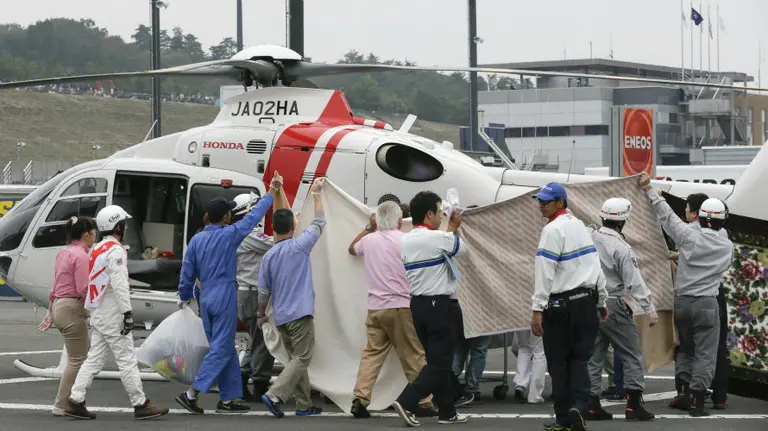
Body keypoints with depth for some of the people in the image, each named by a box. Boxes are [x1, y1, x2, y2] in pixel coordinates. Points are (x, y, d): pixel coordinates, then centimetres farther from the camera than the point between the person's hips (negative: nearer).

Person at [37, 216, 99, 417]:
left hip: (59, 307, 10)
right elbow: (84, 290, -20)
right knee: (77, 360, -2)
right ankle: (61, 406, 1)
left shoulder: (64, 253, 13)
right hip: (73, 309, -10)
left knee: (86, 355, 16)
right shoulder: (81, 256, -15)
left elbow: (55, 287, 19)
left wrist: (50, 312, 23)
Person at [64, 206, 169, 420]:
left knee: (94, 359, 8)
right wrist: (127, 312, -22)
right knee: (127, 360, -5)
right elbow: (119, 284, -22)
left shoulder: (97, 249, 16)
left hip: (98, 313, 9)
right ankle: (141, 405, -2)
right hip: (112, 314, -9)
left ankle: (75, 402, 3)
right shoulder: (115, 250, -14)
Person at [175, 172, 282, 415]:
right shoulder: (229, 235, -10)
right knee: (221, 349, -4)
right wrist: (272, 192, 10)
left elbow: (187, 272, 8)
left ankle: (228, 399, 14)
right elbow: (254, 216, -1)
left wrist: (184, 297, 23)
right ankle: (191, 394, -13)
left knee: (225, 349, 13)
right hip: (225, 299, -7)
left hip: (206, 300, 7)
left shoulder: (197, 240, 4)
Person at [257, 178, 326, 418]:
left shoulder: (269, 256, 5)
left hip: (281, 316, 6)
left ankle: (304, 405, 15)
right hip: (300, 313, -6)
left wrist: (261, 314, 23)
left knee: (296, 359, 14)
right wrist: (315, 193, 11)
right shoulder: (299, 246, -9)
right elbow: (319, 222, 2)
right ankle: (275, 395, -21)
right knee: (301, 358, -5)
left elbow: (263, 290, 9)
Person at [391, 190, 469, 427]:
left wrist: (450, 229, 21)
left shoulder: (405, 241, 7)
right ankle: (406, 401, -15)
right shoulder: (438, 238, -14)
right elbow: (461, 248, 5)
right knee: (440, 362, -3)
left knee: (438, 360, 15)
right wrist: (453, 228, 24)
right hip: (438, 304, -8)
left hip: (418, 303, 8)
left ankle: (447, 411, 19)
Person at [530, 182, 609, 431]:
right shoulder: (579, 225, 13)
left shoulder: (553, 230, -12)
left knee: (559, 361, 4)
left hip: (561, 306, -7)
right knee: (580, 359, 8)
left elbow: (545, 273, -18)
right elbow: (595, 267, 17)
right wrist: (602, 301, 24)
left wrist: (538, 310, -18)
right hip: (587, 302, 7)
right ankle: (579, 406, -13)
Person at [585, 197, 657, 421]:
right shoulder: (621, 248, -17)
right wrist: (649, 309, -16)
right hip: (613, 306, -6)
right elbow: (635, 282, -18)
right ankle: (634, 404, -2)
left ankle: (592, 405, 11)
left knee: (593, 356, 12)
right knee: (632, 355, 3)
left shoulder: (589, 237, -3)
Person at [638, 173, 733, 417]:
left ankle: (685, 392, 13)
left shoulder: (689, 236, -8)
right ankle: (696, 401, -5)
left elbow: (667, 215, -2)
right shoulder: (727, 247, -2)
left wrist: (649, 190, 7)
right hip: (707, 303, -2)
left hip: (682, 301, 2)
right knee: (705, 354, 0)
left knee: (684, 349, 18)